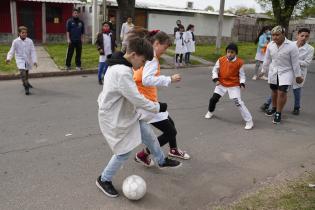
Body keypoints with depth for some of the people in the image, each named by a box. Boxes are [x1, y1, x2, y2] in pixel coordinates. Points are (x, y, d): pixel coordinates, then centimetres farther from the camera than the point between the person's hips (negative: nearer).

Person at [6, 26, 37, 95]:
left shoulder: (30, 41, -8)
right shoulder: (15, 41, -10)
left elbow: (33, 51, -7)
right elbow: (12, 51, -6)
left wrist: (34, 61, -17)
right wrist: (8, 58, -22)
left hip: (28, 60, 3)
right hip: (20, 60, -3)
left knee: (26, 72, 20)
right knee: (22, 72, -21)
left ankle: (26, 83, 45)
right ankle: (26, 87, -18)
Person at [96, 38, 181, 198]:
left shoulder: (119, 66, 2)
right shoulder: (122, 73, -31)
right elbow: (137, 99, -28)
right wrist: (158, 107, -17)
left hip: (125, 114, 10)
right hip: (115, 119, -10)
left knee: (148, 134, 16)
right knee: (124, 152, 4)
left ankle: (161, 161, 39)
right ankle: (104, 180, 27)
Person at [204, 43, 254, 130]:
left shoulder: (239, 62, -13)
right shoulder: (221, 60, -8)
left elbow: (242, 74, -3)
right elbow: (215, 70, 3)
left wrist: (242, 83, -18)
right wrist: (216, 79, -12)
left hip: (234, 86, -3)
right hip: (221, 84, 3)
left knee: (238, 102, -12)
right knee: (213, 99, 10)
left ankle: (249, 121, -2)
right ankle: (210, 112, 43)